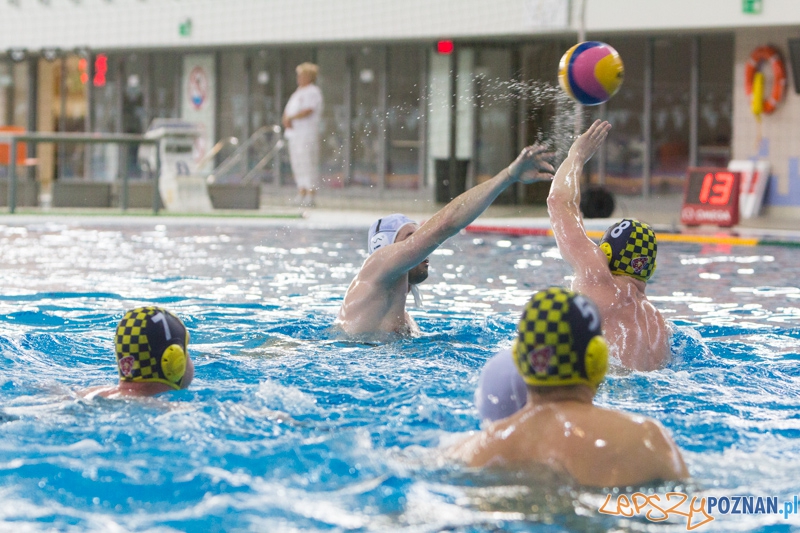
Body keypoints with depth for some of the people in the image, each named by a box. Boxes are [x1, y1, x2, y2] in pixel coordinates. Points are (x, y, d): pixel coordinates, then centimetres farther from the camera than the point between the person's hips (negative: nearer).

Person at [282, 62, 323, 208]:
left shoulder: (313, 92, -6)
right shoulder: (298, 93, 22)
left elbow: (308, 111, -18)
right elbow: (288, 110, 19)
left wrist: (291, 118, -17)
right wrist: (286, 120, -3)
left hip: (307, 134, -9)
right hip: (294, 133, 9)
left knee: (308, 164, -11)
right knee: (297, 164, 9)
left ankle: (310, 196, -13)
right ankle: (301, 194, 13)